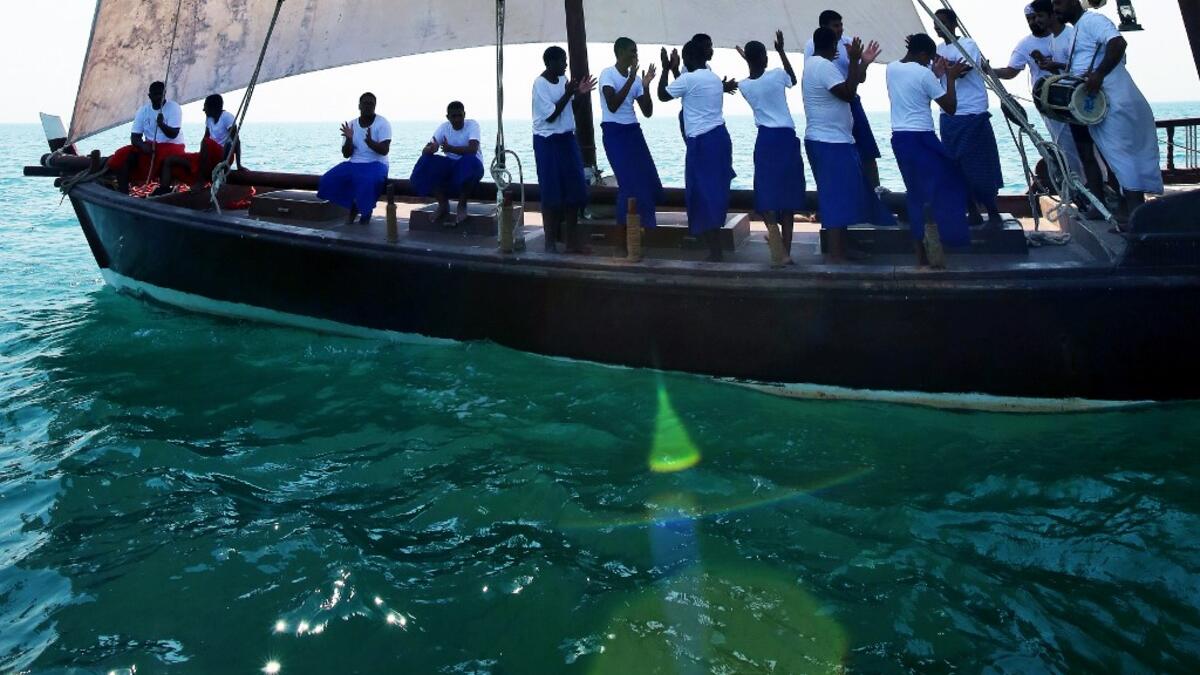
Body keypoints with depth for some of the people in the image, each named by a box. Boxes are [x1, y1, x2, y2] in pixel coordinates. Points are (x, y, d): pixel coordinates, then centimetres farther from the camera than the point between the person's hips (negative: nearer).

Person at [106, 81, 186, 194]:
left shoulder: (174, 107, -8)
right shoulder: (143, 110, 4)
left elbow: (173, 134, -19)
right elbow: (134, 137, 1)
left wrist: (161, 124, -38)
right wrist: (143, 145, -21)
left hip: (171, 146, -4)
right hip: (150, 146, 4)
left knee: (166, 158, -40)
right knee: (123, 156, -18)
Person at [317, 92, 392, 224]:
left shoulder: (382, 123, -6)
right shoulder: (351, 125, 5)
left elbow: (384, 150, -17)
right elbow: (346, 154, 2)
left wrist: (369, 141, -34)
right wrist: (349, 139, -17)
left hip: (376, 164, -5)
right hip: (354, 164, 5)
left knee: (367, 182, -38)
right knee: (328, 180, -15)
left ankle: (367, 211, -7)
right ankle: (353, 207, 7)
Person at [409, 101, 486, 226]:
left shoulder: (472, 125, -12)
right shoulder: (444, 127, -1)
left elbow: (473, 149, -30)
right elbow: (425, 151, -8)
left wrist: (450, 148, -43)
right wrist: (431, 148, -34)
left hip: (471, 166, -4)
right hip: (451, 166, 4)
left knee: (469, 161, -38)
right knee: (426, 162, -20)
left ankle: (462, 205, -18)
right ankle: (443, 204, -10)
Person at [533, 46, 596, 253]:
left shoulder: (563, 79, 6)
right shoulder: (540, 84, -15)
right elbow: (551, 116, -18)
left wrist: (579, 93, 0)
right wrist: (568, 94, -19)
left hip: (567, 138, 7)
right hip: (547, 142, -7)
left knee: (574, 190, 6)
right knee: (551, 192, -2)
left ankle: (572, 240, 15)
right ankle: (550, 242, 6)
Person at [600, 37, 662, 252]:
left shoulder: (635, 78, 11)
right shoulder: (608, 74, -7)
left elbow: (648, 112, 8)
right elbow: (612, 105, -22)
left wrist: (646, 85, -3)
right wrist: (630, 80, -21)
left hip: (634, 132, 7)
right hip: (615, 133, -7)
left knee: (648, 182, 5)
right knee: (630, 184, -13)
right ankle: (622, 242, -6)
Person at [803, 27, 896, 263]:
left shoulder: (814, 64, 16)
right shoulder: (824, 66, -16)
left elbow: (845, 89, 20)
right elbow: (848, 94, -22)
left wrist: (863, 63, 18)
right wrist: (854, 61, -16)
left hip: (827, 140, 11)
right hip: (831, 143, -11)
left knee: (839, 196, 15)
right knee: (837, 197, -8)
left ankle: (841, 249, 21)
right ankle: (836, 254, -6)